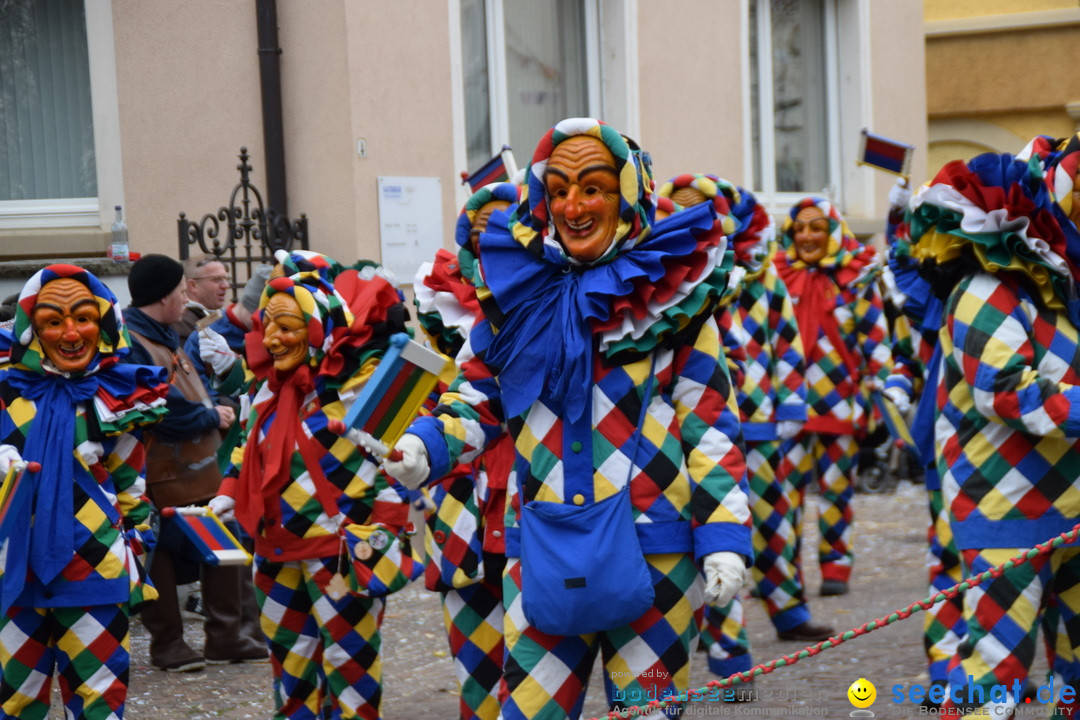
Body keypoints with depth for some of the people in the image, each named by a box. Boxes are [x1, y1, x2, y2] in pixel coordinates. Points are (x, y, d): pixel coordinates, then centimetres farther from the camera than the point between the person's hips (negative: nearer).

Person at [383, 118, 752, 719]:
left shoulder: (672, 291, 0)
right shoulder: (518, 290, 5)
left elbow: (710, 422, 0)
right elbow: (478, 395, 16)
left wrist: (724, 535, -7)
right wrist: (427, 446, -4)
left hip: (651, 551, -2)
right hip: (543, 552, 2)